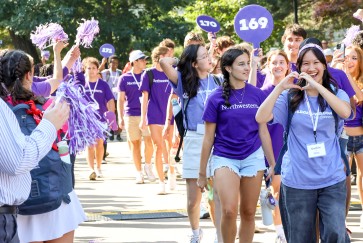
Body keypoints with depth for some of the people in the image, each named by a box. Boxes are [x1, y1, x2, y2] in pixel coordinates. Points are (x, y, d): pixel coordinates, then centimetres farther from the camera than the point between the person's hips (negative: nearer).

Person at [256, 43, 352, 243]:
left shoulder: (335, 93, 4)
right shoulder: (290, 97, 2)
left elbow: (345, 112, -19)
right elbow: (261, 118, -10)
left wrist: (317, 85, -23)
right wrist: (280, 87, -18)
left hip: (332, 180, 0)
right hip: (297, 181, 0)